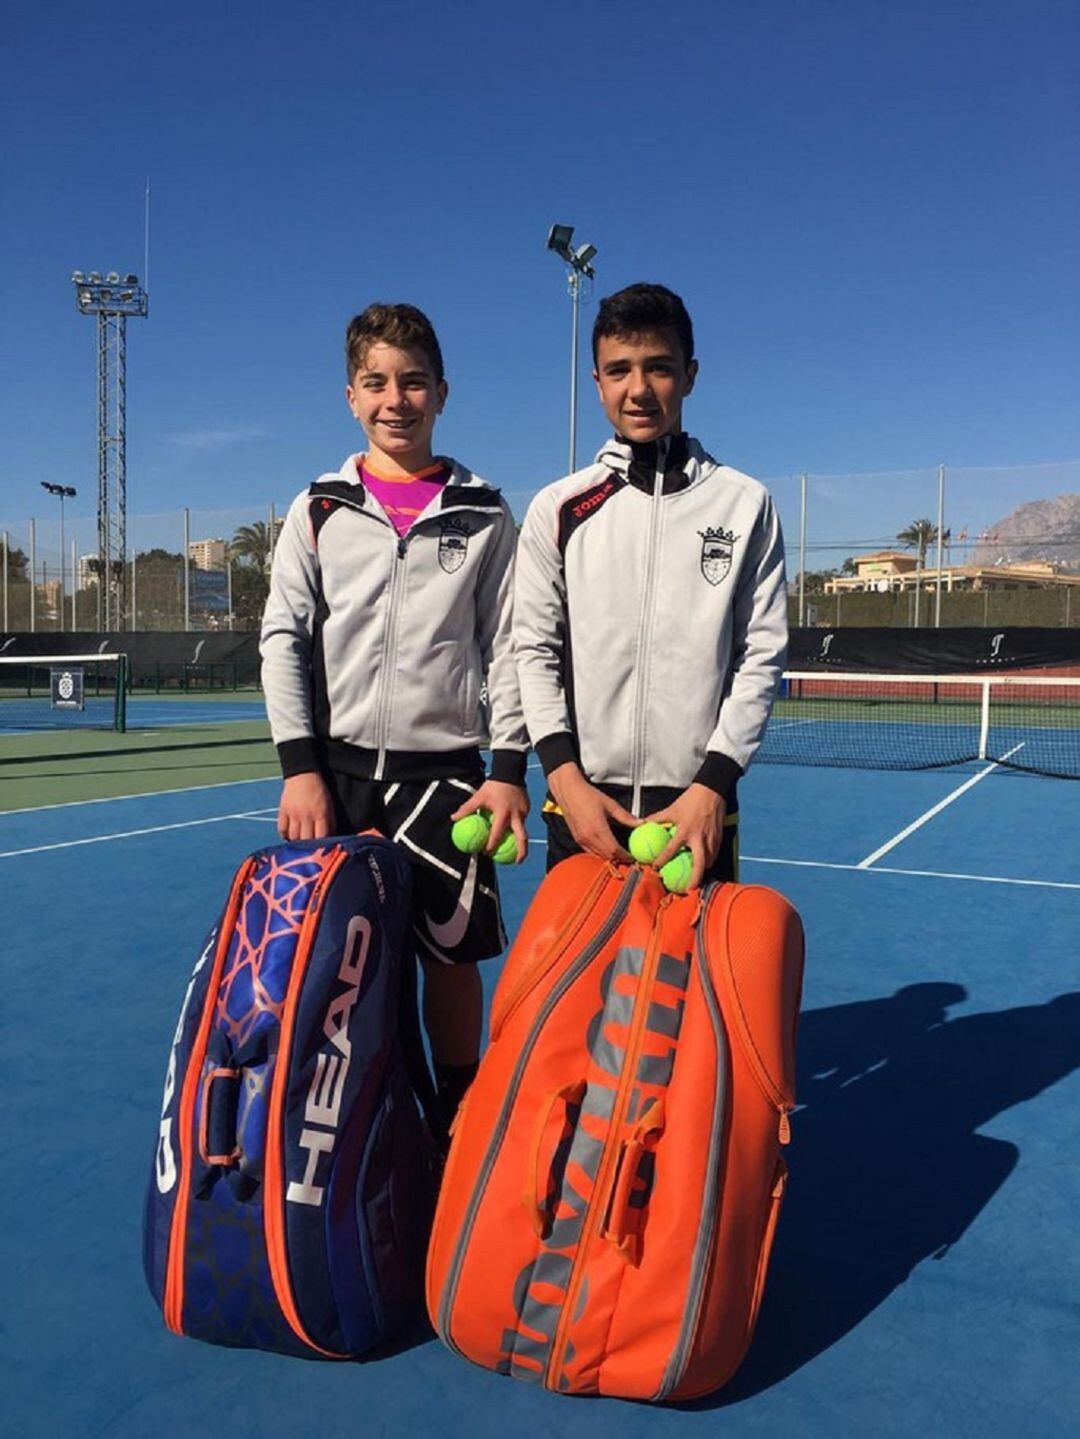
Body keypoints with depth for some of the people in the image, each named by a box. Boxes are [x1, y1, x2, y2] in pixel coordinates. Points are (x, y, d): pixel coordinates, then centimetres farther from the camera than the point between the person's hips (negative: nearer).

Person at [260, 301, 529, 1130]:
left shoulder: (485, 516, 4)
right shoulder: (318, 511, 6)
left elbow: (508, 646, 2)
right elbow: (284, 639, 3)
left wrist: (509, 769, -6)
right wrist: (299, 767, -5)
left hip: (445, 768, -1)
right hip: (336, 768, 1)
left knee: (452, 953, 4)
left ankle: (457, 1115, 23)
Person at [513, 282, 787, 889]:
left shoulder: (745, 504, 4)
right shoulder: (557, 508, 6)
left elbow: (762, 656, 1)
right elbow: (535, 650, 4)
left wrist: (713, 784, -9)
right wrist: (565, 775, -7)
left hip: (700, 812, 0)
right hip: (582, 807, 1)